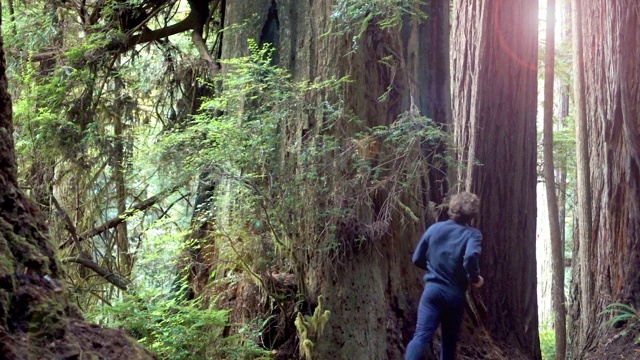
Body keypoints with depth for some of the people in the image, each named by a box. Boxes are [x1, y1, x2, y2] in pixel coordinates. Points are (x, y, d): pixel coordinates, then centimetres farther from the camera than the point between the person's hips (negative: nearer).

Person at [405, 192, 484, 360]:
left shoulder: (434, 228, 5)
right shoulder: (472, 234, -5)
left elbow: (417, 259, 9)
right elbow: (470, 257, -26)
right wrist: (475, 278, -8)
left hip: (433, 289, 1)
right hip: (455, 294, -1)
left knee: (421, 335, -9)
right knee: (449, 340, 16)